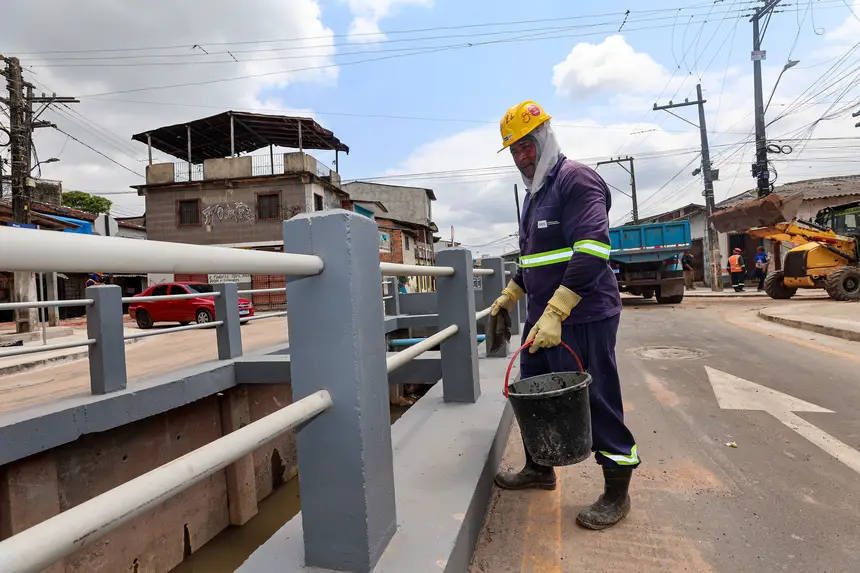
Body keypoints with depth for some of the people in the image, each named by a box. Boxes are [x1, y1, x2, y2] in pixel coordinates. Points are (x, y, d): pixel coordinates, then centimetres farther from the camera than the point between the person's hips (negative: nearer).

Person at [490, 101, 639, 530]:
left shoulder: (577, 179, -11)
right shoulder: (534, 193, 19)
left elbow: (592, 250, -24)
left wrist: (555, 312, -30)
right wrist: (511, 293, 25)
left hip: (583, 317, -9)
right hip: (542, 316, 9)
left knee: (597, 401, 1)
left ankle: (616, 491, 20)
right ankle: (539, 469, 36)